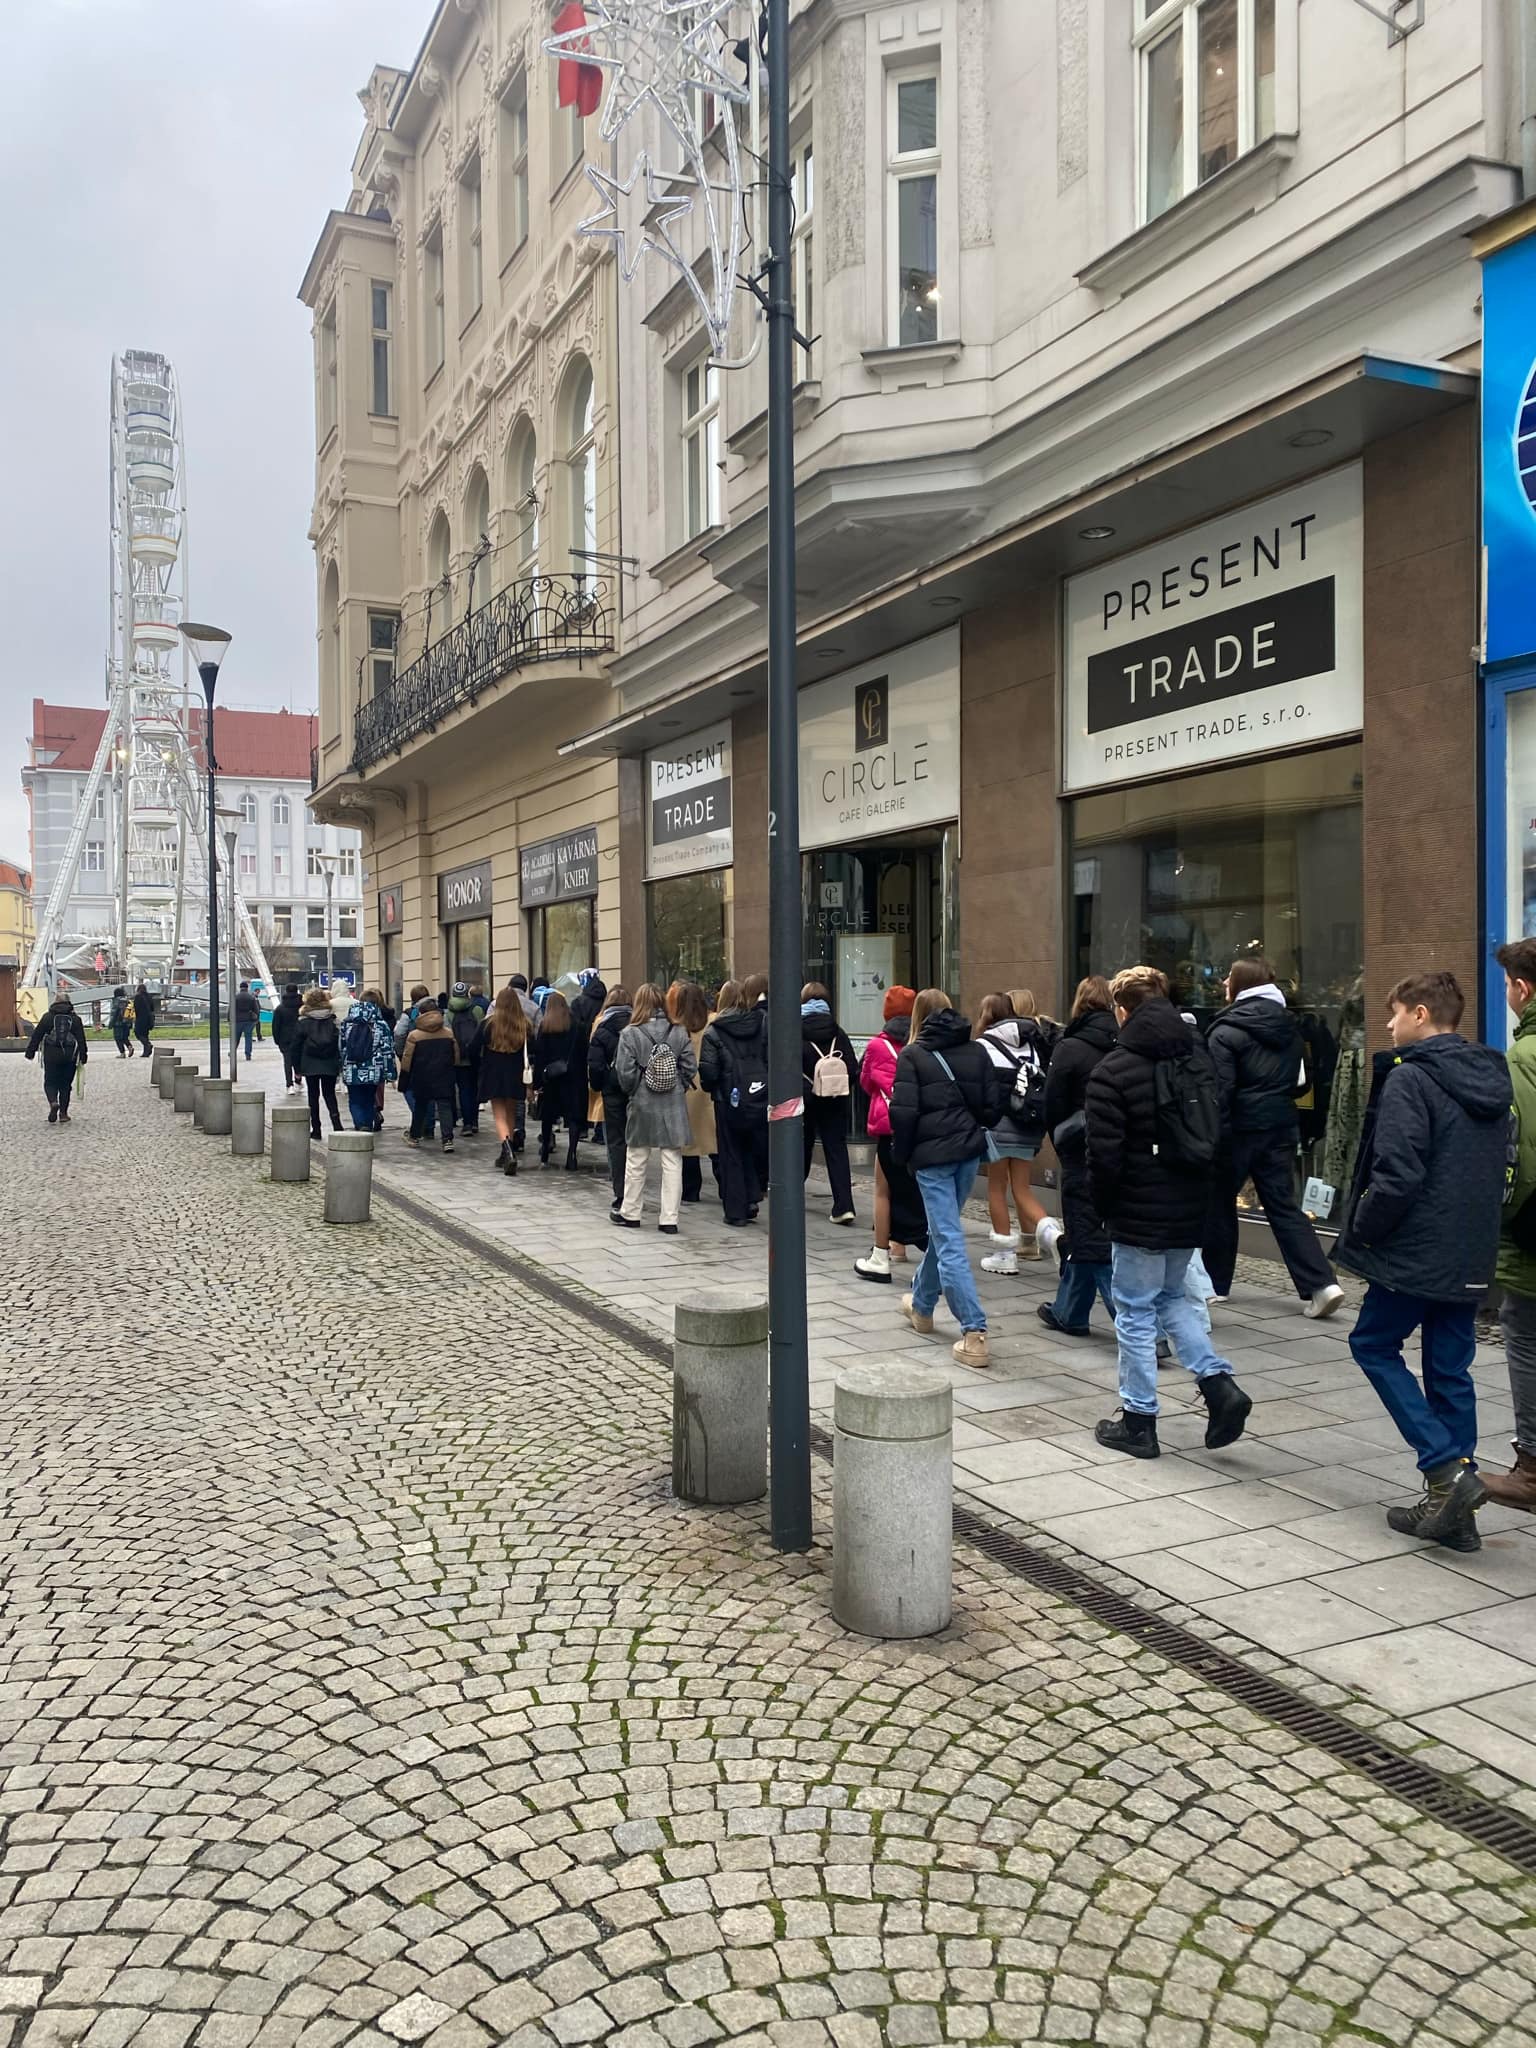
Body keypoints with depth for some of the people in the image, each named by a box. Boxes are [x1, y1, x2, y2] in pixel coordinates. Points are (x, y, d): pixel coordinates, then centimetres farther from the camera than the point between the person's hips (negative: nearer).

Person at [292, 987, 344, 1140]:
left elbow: (297, 1046, -1)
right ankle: (336, 1121, -10)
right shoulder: (333, 1020, 1)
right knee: (330, 1094, 10)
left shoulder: (303, 1022, -3)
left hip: (310, 1065, -1)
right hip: (330, 1065, 1)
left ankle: (316, 1129, 8)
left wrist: (297, 1067, 6)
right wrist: (340, 1064, 6)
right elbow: (340, 1042, 1)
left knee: (313, 1096, 8)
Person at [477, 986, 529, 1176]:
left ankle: (508, 1151, -24)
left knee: (499, 1116, -1)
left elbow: (476, 1051, -3)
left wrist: (481, 1067, 15)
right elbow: (530, 1053, 0)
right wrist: (527, 1078, 12)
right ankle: (507, 1154, 24)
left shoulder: (488, 1024, -8)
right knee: (511, 1114, 17)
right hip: (516, 1076, 2)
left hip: (493, 1075, -2)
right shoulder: (524, 1026, -4)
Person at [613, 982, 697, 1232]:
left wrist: (632, 1091, 9)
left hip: (643, 1106, -1)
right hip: (674, 1106, 1)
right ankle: (669, 1218, 6)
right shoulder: (680, 1033, -2)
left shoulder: (630, 1034, -9)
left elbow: (625, 1073, -9)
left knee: (636, 1161, 13)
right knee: (672, 1162, 5)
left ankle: (630, 1213, 24)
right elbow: (689, 1069, -2)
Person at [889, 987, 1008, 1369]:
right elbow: (994, 1103, 4)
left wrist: (901, 1154, 1)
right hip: (969, 1151, 6)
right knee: (942, 1229, 23)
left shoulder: (912, 1055, -7)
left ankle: (974, 1333, -12)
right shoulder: (977, 1051, 6)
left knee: (948, 1241, -5)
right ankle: (922, 1305, 42)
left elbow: (904, 1111, -12)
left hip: (932, 1154, -5)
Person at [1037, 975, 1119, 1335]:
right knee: (1090, 1233, 17)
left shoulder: (1070, 1049, -11)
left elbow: (1053, 1109, -5)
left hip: (1084, 1154, -5)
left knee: (1095, 1240, 0)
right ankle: (1068, 1312, 26)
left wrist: (1062, 1146, 10)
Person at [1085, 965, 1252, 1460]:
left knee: (1136, 1312, 5)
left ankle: (1138, 1420, 14)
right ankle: (1219, 1385, 11)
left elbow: (1105, 1155, -17)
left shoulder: (1114, 1070, -16)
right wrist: (1202, 1190, 17)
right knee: (1170, 1296, 24)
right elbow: (1218, 1135, 11)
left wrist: (1103, 1207, -2)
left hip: (1141, 1214, -7)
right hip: (1193, 1208, 7)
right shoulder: (1199, 1058, 7)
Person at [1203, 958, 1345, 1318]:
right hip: (1281, 1128, 6)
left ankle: (1215, 1283, 21)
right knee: (1284, 1206, 8)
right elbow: (1302, 1082, 14)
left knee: (1220, 1200, 11)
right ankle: (1321, 1284, -3)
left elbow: (1221, 1088, -18)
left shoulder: (1227, 1031, -13)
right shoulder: (1289, 1027, 10)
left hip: (1241, 1128, -6)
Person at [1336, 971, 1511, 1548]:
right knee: (1450, 1369, 13)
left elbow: (1397, 1175, -22)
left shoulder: (1411, 1079, -16)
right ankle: (1452, 1507, 17)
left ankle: (1446, 1468, -3)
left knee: (1373, 1345, 9)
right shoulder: (1492, 1079, 11)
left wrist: (1362, 1230, -9)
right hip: (1471, 1258, 8)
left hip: (1416, 1252, -8)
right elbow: (1504, 1169, 17)